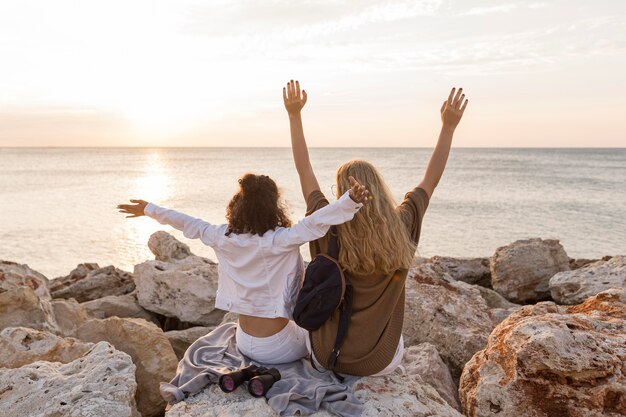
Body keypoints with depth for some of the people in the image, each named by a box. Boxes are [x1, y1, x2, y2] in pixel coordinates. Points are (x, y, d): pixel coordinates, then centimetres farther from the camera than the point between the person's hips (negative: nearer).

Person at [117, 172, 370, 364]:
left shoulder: (223, 238, -8)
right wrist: (351, 200, -47)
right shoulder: (282, 241, -24)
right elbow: (315, 223, -39)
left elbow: (189, 225, 4)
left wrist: (148, 209, 19)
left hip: (243, 342, 6)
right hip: (274, 347, -5)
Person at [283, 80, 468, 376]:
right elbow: (431, 180, -3)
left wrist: (295, 115, -2)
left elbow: (304, 170, -7)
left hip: (326, 357, 0)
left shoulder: (328, 229, -19)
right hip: (379, 363, 0)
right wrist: (448, 126, 4)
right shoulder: (400, 229, -17)